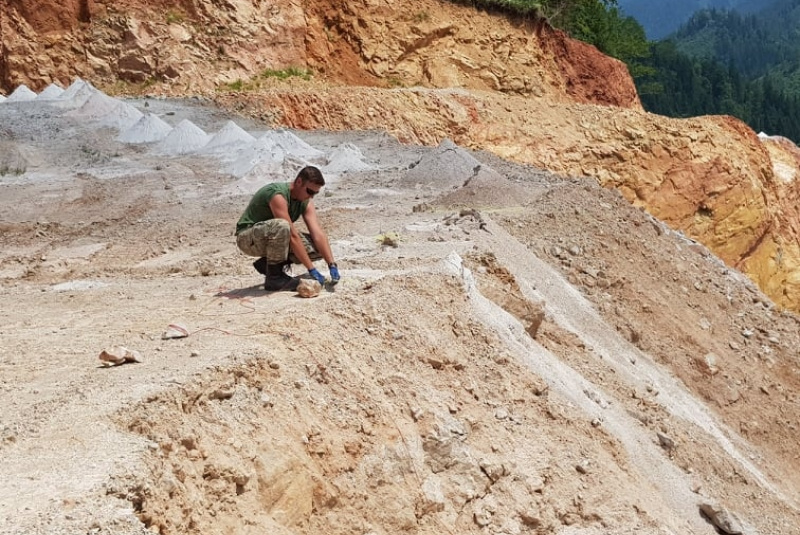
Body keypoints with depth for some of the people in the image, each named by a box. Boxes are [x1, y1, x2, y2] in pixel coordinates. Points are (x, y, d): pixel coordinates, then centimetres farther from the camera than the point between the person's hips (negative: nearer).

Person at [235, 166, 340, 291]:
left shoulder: (305, 201, -4)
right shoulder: (278, 194, -28)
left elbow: (318, 234, -11)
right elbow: (293, 236, -32)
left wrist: (332, 265, -22)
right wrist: (311, 269, -33)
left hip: (271, 238, 8)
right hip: (248, 238, -8)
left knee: (319, 247, -8)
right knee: (281, 226, -39)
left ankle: (267, 263, 3)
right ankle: (274, 277, -22)